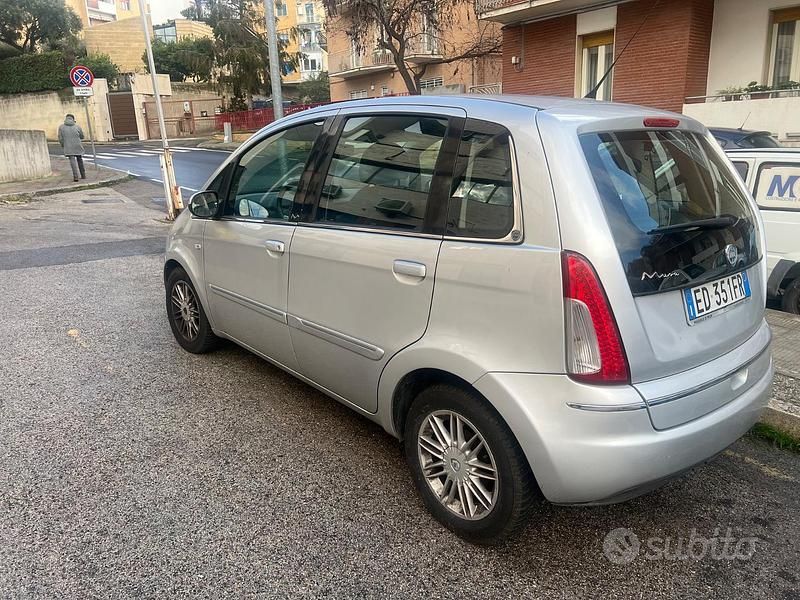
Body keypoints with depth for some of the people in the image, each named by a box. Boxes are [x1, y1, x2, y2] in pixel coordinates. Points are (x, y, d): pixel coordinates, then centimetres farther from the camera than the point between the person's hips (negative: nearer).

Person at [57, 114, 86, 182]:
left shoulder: (61, 127, 1)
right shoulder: (77, 126, 0)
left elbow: (60, 138, 1)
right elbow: (82, 136, 10)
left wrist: (62, 145, 17)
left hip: (68, 147, -1)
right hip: (77, 146, 1)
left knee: (72, 160, -5)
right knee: (79, 160, 17)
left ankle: (75, 176, -20)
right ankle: (83, 175, 23)